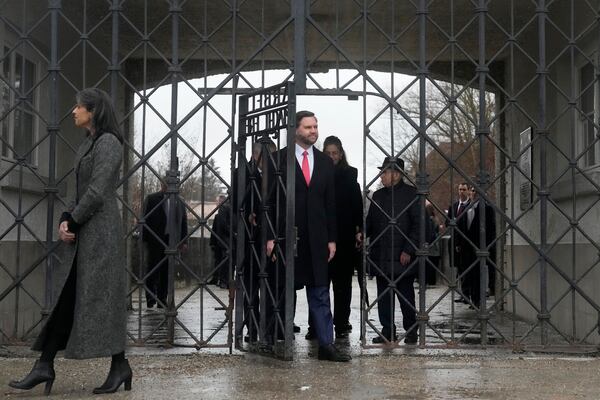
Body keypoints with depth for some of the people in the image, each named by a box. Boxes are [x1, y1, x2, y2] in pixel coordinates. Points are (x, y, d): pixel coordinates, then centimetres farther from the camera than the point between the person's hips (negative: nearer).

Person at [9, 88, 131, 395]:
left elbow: (97, 192, -17)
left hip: (100, 228, -9)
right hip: (81, 231, 9)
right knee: (65, 297, 5)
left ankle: (120, 366, 6)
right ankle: (44, 366, 6)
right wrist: (66, 220, 3)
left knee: (101, 295, -4)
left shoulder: (108, 142, -10)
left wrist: (72, 223, -10)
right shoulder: (87, 145, 19)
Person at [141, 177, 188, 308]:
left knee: (167, 271, 5)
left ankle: (162, 299, 11)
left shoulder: (179, 201, 13)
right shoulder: (151, 199, 4)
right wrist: (145, 238, -8)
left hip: (171, 241, 3)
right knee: (153, 268, -2)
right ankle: (150, 297, 7)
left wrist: (183, 241, 7)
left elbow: (184, 221, 13)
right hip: (155, 240, -3)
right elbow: (145, 219, 0)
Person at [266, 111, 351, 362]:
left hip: (316, 238, 3)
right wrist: (271, 236, -8)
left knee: (320, 293, 2)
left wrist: (331, 238, 7)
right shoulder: (279, 159, 0)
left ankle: (326, 344, 3)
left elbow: (330, 203, 13)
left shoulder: (325, 163, 13)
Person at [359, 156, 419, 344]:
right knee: (383, 295, 7)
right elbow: (371, 221, 21)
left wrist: (408, 250, -12)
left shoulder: (411, 194, -4)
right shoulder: (378, 195, 15)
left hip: (402, 257, -6)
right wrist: (362, 233, -1)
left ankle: (411, 331, 12)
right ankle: (387, 330, 15)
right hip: (381, 256, 6)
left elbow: (418, 224, -7)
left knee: (405, 294, 1)